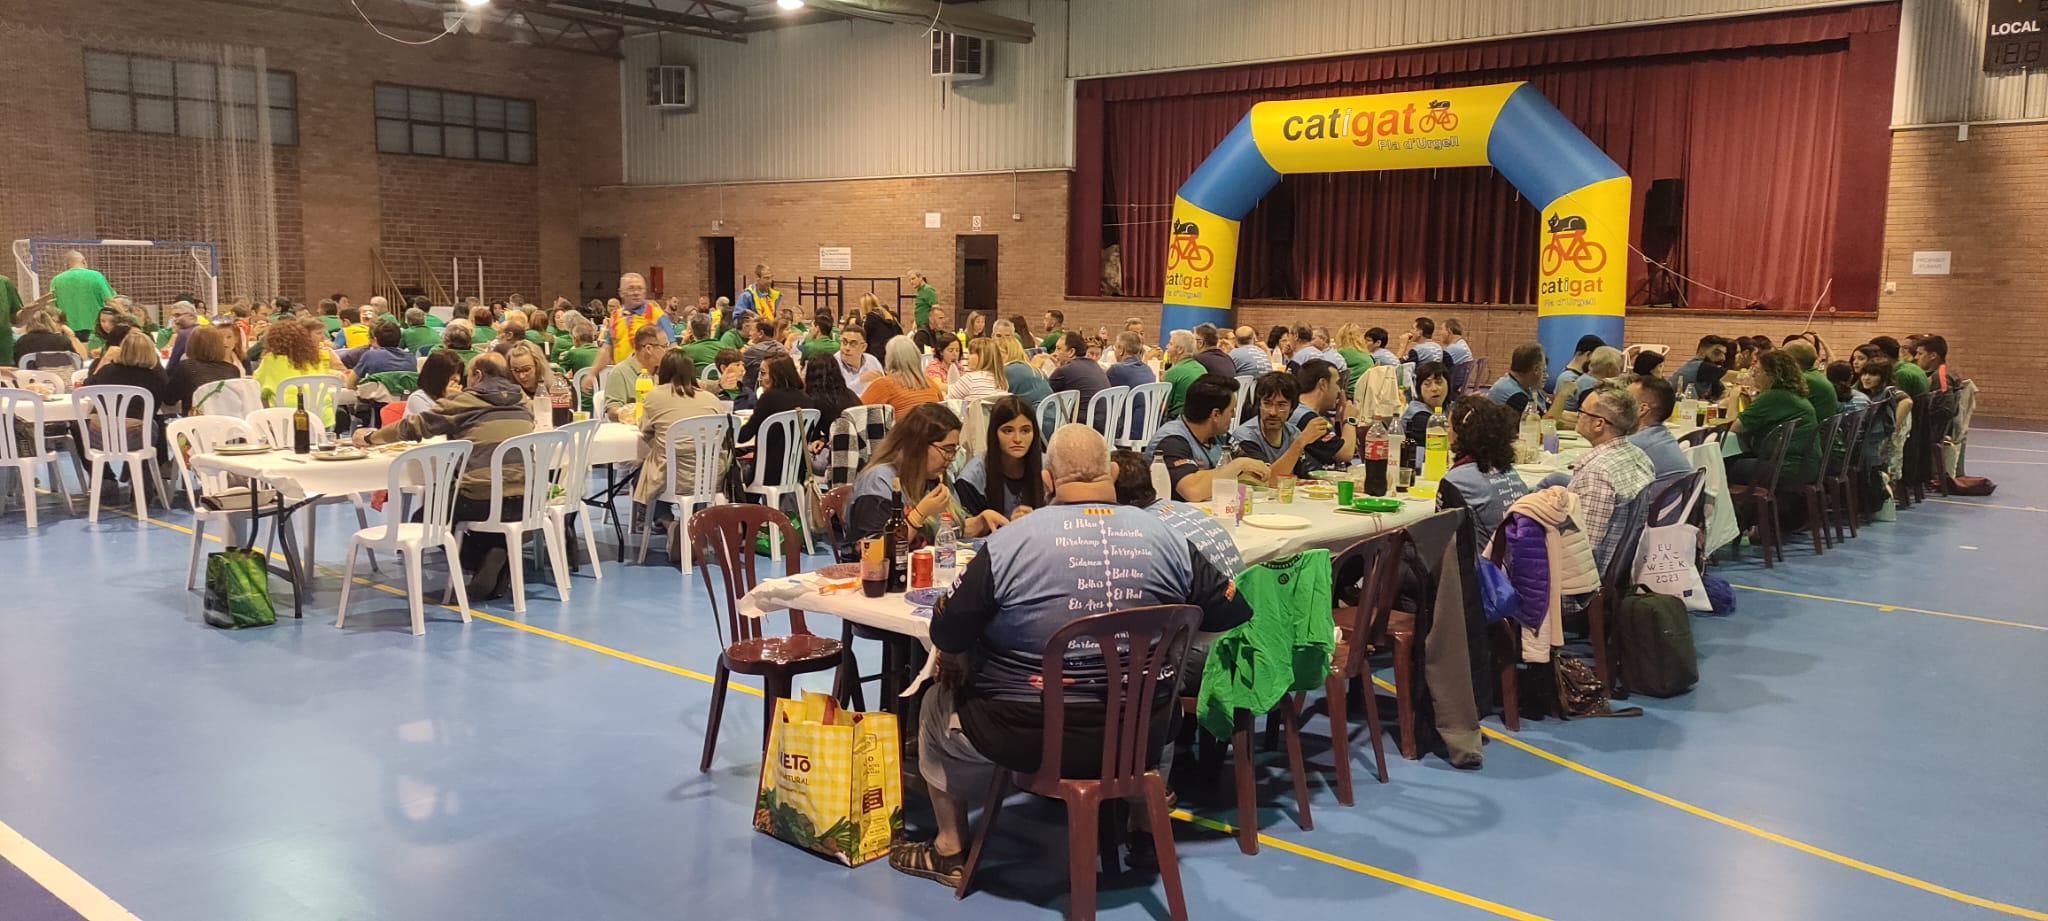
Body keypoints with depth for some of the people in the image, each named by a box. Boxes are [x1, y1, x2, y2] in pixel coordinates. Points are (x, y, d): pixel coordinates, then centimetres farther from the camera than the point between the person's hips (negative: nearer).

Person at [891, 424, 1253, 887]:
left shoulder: (1008, 542, -15)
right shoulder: (1167, 538, -7)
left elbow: (947, 636, -8)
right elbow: (1234, 614, 4)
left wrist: (965, 671, 15)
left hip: (1028, 738, -3)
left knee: (939, 706, 26)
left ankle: (949, 851, 35)